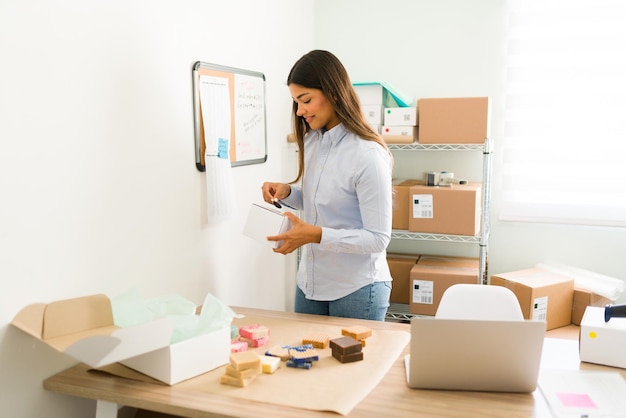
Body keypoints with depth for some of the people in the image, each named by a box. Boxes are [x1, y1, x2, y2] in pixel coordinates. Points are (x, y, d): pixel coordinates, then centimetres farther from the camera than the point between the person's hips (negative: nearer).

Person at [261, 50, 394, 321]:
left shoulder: (368, 156, -21)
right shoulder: (311, 141, 2)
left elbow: (378, 238, -20)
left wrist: (317, 235, -28)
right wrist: (286, 192, -3)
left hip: (357, 289, -7)